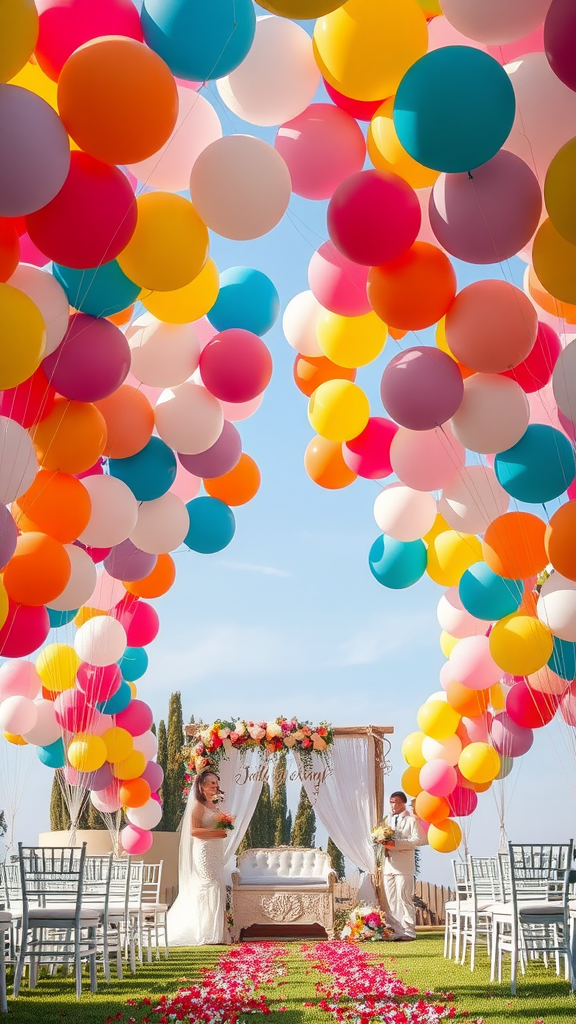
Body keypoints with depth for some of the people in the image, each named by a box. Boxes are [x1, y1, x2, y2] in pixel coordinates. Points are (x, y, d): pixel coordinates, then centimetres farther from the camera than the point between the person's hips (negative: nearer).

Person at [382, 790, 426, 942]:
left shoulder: (411, 820, 0)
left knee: (404, 898, -7)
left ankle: (408, 932, -2)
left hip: (404, 866, -6)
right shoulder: (387, 819, 19)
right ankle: (394, 931, 11)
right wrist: (383, 843, -1)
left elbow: (417, 840, -11)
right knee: (390, 900, 6)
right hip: (389, 865, 6)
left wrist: (395, 843, -20)